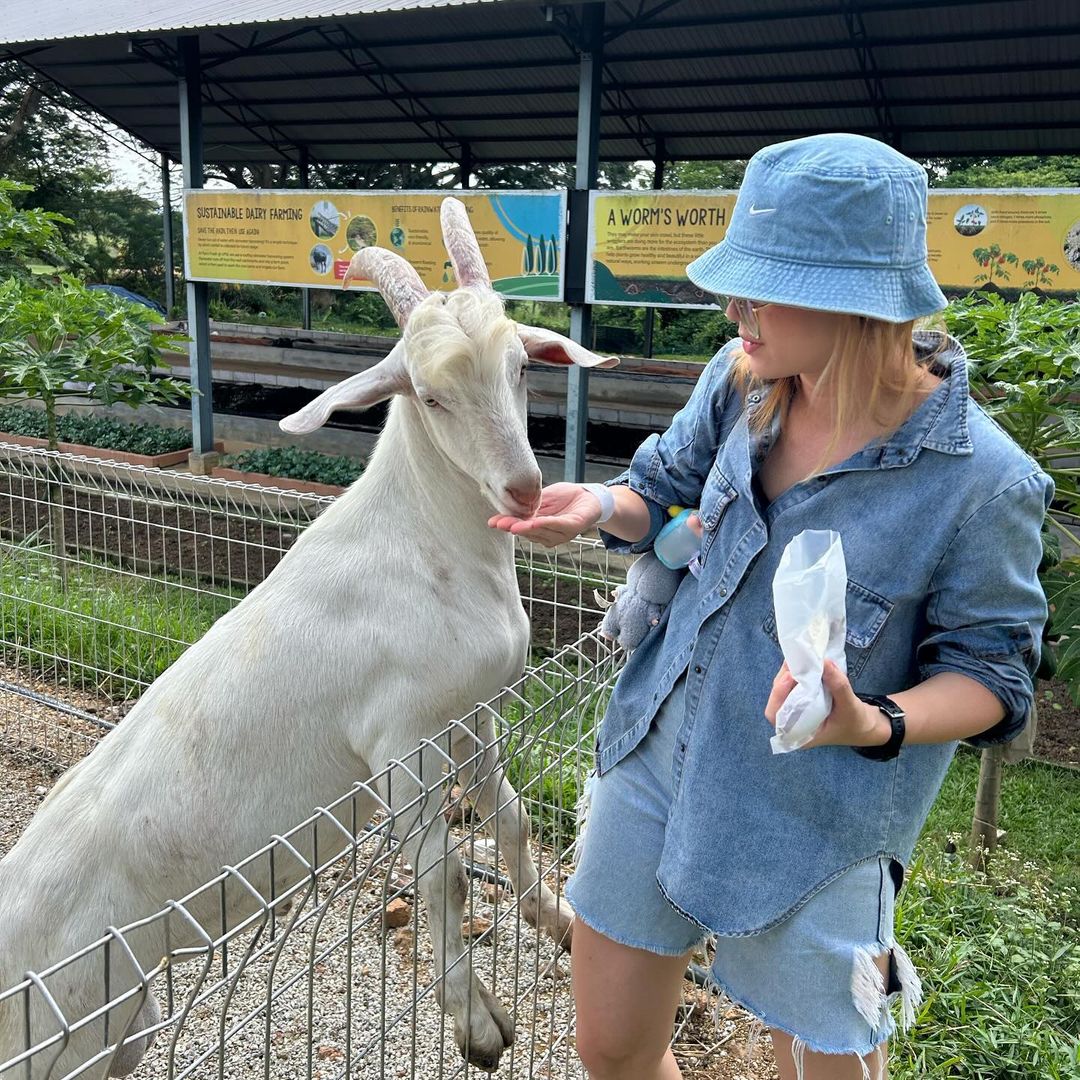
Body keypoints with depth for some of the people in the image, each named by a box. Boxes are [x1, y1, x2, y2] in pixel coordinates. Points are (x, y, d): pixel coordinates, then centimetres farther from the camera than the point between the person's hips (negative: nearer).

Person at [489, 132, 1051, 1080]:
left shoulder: (982, 480, -20)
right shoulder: (741, 380, -6)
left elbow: (989, 671, -9)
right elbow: (665, 491, 9)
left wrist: (874, 725, -29)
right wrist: (600, 507, -13)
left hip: (811, 833, -4)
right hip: (657, 757, 5)